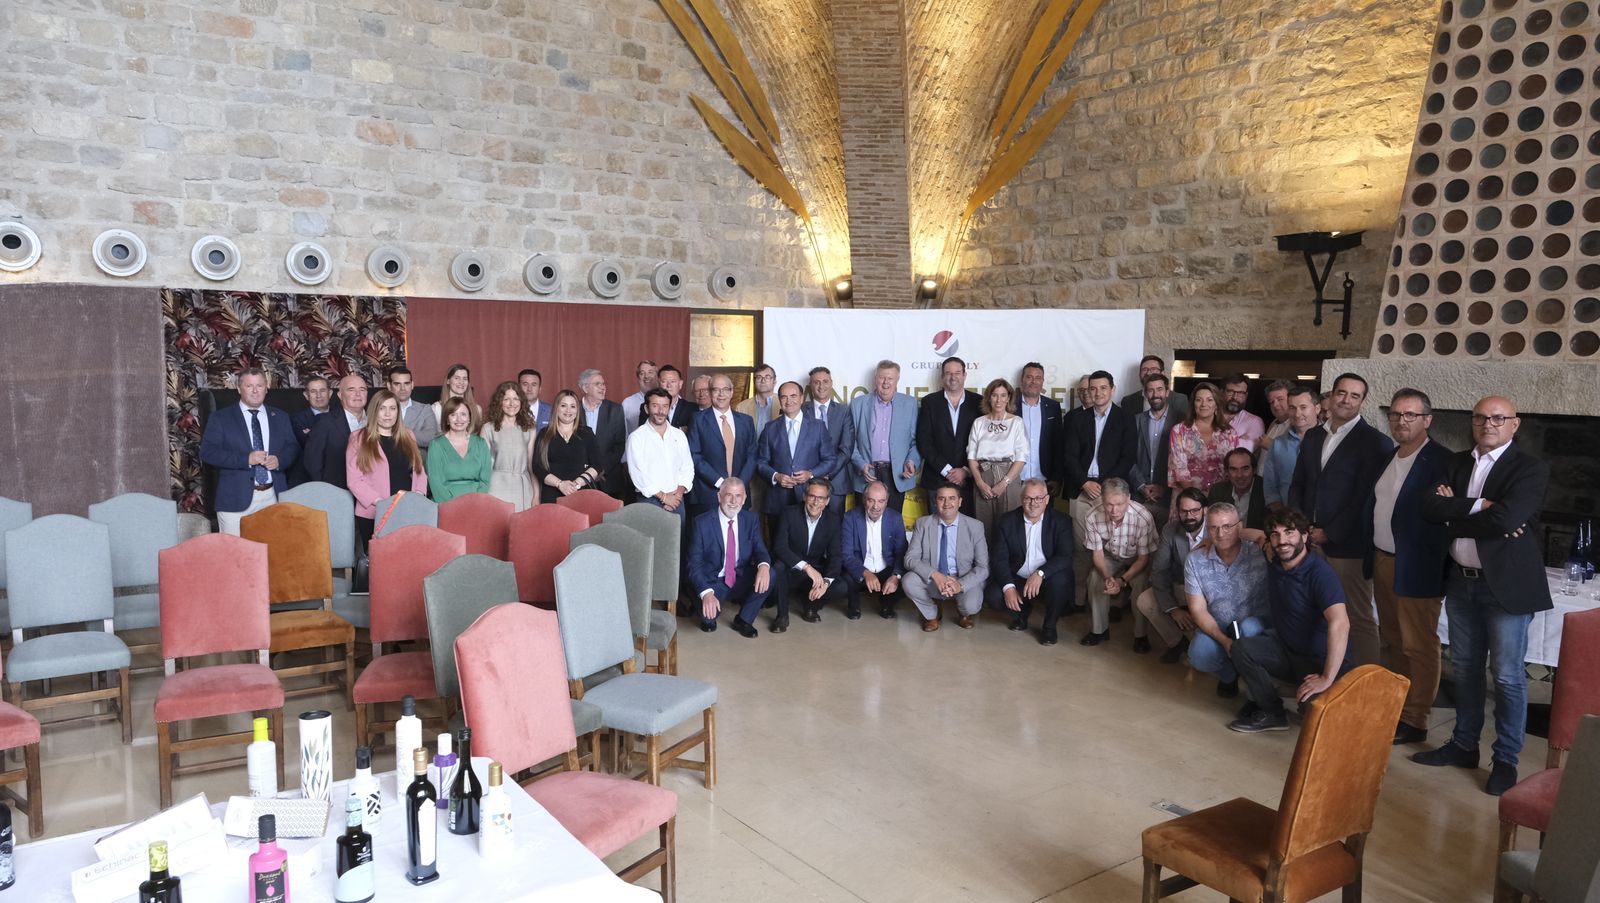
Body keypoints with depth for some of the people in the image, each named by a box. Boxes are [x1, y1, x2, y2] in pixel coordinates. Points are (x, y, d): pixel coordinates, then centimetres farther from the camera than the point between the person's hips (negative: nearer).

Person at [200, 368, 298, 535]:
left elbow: (293, 448, 14)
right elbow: (207, 452, -5)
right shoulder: (220, 418, 4)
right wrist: (246, 459, -16)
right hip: (236, 499, -3)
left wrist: (279, 460, -9)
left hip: (273, 497, 3)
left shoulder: (280, 417, 15)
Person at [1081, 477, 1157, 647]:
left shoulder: (1143, 518, -35)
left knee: (1140, 584, -28)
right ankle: (1099, 630, -1)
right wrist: (1107, 577, -32)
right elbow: (1097, 553, -13)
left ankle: (1140, 635, -10)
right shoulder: (1093, 518, -27)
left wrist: (1122, 580, -34)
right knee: (1095, 581, -22)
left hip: (1137, 560, -2)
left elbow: (1143, 558, -22)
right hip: (1111, 558, 2)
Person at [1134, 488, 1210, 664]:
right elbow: (1159, 570, -8)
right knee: (1143, 602, -17)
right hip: (1179, 588, 4)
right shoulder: (1170, 531, -11)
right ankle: (1177, 642, 5)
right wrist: (1172, 609, -17)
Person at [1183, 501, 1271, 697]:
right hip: (1215, 629, 2)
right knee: (1199, 656, -28)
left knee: (1248, 628, -36)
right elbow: (1198, 609, -5)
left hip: (1254, 625, -2)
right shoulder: (1195, 561, -4)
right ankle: (1229, 675, 12)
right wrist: (1224, 640, -17)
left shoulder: (1260, 555, -12)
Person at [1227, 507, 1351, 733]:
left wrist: (1327, 679, -39)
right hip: (1284, 647, 6)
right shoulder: (1273, 565, 1)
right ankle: (1272, 712, -6)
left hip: (1320, 660, -6)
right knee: (1241, 648, -22)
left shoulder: (1320, 572, -22)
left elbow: (1340, 624, -35)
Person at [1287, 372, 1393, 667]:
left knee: (1359, 618, 0)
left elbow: (1365, 498, -10)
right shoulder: (1313, 436, 15)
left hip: (1349, 545, -5)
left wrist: (1329, 532, -11)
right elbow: (1298, 484, 18)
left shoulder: (1375, 442, -4)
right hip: (1311, 542, 5)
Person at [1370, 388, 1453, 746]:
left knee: (1418, 646, 3)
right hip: (1383, 562, 8)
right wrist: (1372, 556, 12)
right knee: (1390, 642, 18)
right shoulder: (1387, 458, 10)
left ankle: (1415, 721, 12)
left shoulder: (1441, 461, -13)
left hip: (1416, 568, -8)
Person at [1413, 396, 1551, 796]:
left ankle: (1506, 760, 17)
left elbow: (1506, 518, -24)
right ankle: (1463, 745, 30)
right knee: (1464, 669, 17)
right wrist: (1478, 506, -17)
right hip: (1461, 581, 6)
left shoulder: (1531, 469, -9)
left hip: (1506, 583, -5)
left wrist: (1453, 515, -11)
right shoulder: (1456, 462, 8)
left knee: (1507, 676, 3)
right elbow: (1430, 507, -5)